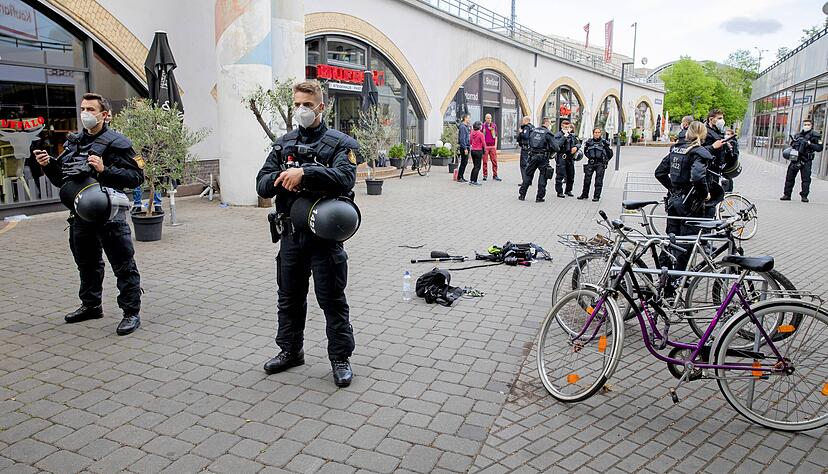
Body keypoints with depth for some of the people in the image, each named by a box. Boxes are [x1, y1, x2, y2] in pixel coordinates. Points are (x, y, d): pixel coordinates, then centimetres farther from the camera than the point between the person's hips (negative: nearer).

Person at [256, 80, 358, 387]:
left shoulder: (339, 143, -4)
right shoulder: (283, 143, 11)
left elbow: (345, 178, -22)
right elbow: (262, 185, 5)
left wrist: (304, 172, -31)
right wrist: (281, 178, -17)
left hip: (324, 235, -5)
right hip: (291, 235, 5)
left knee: (332, 300, 4)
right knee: (289, 298, 17)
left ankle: (340, 358, 18)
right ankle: (290, 351, 35)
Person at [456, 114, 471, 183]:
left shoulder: (466, 126, 16)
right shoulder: (462, 126, -15)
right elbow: (462, 138, -20)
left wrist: (469, 146, 18)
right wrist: (465, 148, -23)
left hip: (466, 147, 10)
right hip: (464, 147, -10)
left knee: (465, 162, 12)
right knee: (463, 163, -7)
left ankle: (461, 177, 18)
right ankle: (459, 178, -1)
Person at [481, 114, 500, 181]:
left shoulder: (494, 125, 11)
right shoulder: (483, 126, 4)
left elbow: (496, 136, 14)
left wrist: (495, 145, 5)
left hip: (493, 146, 2)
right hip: (485, 146, -2)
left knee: (494, 161, -1)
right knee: (485, 161, -1)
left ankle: (495, 175, 4)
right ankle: (485, 175, 5)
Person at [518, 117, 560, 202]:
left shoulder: (534, 131, 7)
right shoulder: (548, 133, -8)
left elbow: (529, 143, 13)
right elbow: (556, 147, -12)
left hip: (532, 156, 4)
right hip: (543, 157, -4)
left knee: (528, 174, 12)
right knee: (543, 176, 6)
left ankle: (522, 195, 13)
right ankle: (539, 197, 5)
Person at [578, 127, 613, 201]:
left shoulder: (604, 142, -1)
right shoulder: (589, 142, 6)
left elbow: (610, 154, 6)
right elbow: (585, 151, 21)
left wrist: (605, 161, 7)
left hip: (600, 164, -3)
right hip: (591, 163, 3)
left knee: (598, 181, -3)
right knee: (587, 179, 4)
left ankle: (597, 196, 2)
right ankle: (585, 194, 16)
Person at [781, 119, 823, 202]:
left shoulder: (814, 135, 1)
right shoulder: (798, 135, 14)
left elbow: (819, 148, -3)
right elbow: (792, 145, 23)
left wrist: (810, 144, -17)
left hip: (806, 161, -4)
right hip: (795, 159, 4)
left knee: (806, 179, -4)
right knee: (789, 177, 4)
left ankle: (804, 196, 1)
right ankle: (787, 195, 11)